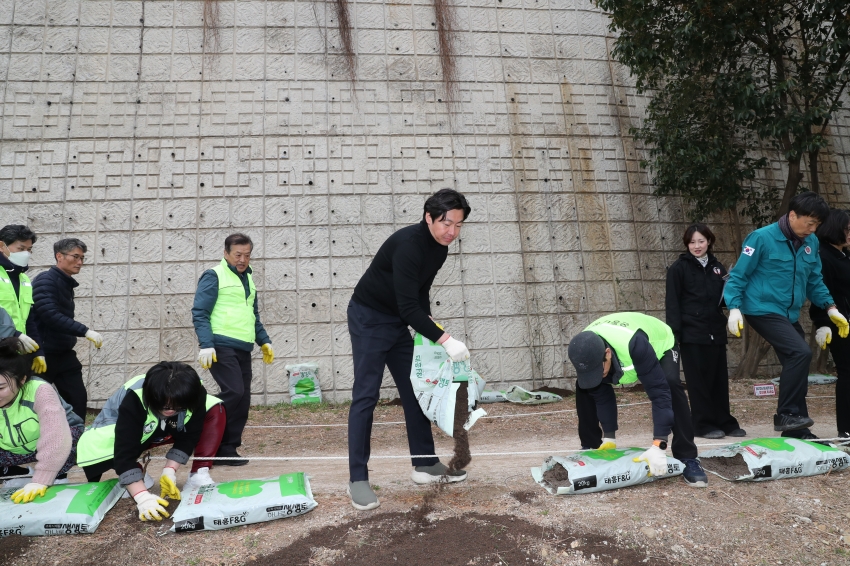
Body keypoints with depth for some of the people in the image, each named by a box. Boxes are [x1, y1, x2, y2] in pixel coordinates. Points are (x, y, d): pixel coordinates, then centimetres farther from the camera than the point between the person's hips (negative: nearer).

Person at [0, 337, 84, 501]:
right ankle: (17, 475, 6)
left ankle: (58, 477, -9)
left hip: (60, 436, -4)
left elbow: (55, 438, -43)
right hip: (14, 450, 4)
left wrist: (40, 481, -50)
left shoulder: (39, 391, -35)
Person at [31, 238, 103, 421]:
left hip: (64, 354, 8)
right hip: (44, 355, -8)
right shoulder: (45, 280, -14)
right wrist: (85, 331, -29)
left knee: (78, 399, 5)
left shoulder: (67, 283, 12)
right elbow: (51, 316, -27)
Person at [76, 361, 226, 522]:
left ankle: (198, 475, -19)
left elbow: (188, 437, -20)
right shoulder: (134, 400, -41)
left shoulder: (194, 394, -30)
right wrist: (142, 497, -51)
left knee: (216, 411, -21)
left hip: (163, 433, 2)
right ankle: (137, 473, -8)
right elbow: (125, 453, -44)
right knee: (92, 445, -36)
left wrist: (169, 470, -33)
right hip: (129, 434, -2)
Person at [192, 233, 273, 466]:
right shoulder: (214, 276, -2)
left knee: (243, 400, 4)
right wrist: (206, 345, -18)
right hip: (221, 346, -7)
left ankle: (227, 450, 12)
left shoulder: (247, 279, 20)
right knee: (234, 392, -18)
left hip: (243, 349, 7)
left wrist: (264, 341, 22)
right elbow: (199, 313, -8)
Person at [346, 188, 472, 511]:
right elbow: (408, 306, -32)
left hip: (398, 322, 9)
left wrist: (427, 331, -1)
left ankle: (425, 464, 19)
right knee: (366, 396, -8)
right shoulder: (408, 244, -28)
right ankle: (358, 479, -2)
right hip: (369, 318, -8)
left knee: (415, 391, 9)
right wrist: (445, 340, -33)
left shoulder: (439, 248, 0)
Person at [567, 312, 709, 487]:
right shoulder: (586, 352, -32)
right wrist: (609, 436, -15)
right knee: (585, 386, -12)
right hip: (619, 348, 4)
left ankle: (687, 458, -21)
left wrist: (658, 446, -48)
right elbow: (601, 394, -18)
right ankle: (590, 447, 6)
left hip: (660, 345, -4)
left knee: (670, 384, -33)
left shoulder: (635, 344, -48)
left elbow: (659, 392, -45)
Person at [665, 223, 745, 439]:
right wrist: (675, 332, -16)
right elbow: (672, 302, -8)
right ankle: (703, 424, 8)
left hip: (716, 332, 5)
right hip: (692, 333, -5)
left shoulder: (717, 267, 14)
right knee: (699, 381, 0)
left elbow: (722, 299, 22)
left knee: (720, 379, 9)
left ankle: (725, 422, 19)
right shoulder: (679, 268, -3)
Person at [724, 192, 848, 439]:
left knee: (797, 361, 8)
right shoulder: (762, 238, -12)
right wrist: (735, 308, -18)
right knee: (800, 353, -22)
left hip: (790, 315, 8)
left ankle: (797, 430, 20)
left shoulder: (811, 243, 8)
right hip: (763, 310, -7)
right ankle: (786, 415, -9)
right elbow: (738, 276, -9)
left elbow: (815, 281, 18)